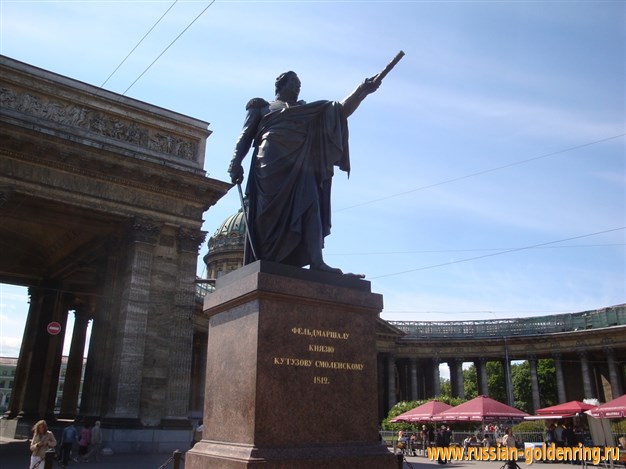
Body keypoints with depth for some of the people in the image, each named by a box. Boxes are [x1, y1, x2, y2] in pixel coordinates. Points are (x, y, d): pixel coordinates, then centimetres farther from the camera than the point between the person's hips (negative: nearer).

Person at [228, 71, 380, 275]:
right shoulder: (261, 106, 24)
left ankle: (316, 261, -31)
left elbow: (342, 111, 23)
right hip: (272, 163, -3)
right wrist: (236, 161, -4)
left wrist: (362, 90, 10)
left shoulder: (308, 111, 32)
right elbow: (246, 136, 14)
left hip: (300, 166, 3)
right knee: (270, 213, -13)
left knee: (310, 207, -18)